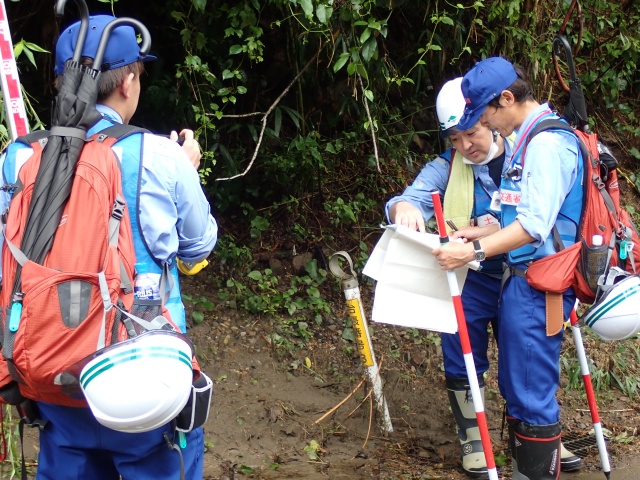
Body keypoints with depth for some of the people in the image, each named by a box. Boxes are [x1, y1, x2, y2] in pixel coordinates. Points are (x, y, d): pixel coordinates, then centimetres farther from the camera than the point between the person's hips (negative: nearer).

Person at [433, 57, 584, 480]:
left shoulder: (547, 143, -16)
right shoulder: (527, 140, 15)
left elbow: (536, 224, -24)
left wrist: (475, 251, -26)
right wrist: (483, 233, 11)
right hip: (522, 281, 10)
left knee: (531, 391, -5)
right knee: (515, 386, 17)